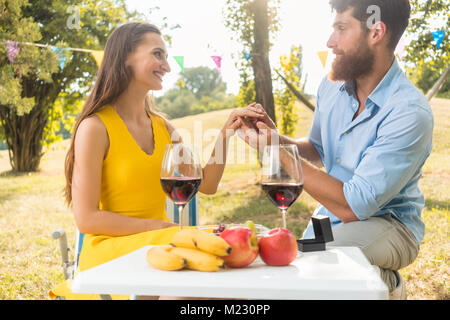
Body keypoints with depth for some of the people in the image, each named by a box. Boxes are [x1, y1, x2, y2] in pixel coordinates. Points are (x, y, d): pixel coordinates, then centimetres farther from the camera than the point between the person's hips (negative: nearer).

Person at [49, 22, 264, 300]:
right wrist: (162, 227, -17)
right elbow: (87, 219, -14)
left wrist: (225, 134, -3)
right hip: (111, 249, -7)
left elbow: (207, 185, 11)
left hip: (158, 242, 7)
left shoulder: (162, 126, 13)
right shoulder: (95, 127, -9)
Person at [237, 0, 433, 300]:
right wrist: (276, 138, -6)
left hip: (389, 222, -7)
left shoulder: (410, 113, -25)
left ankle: (386, 282, -2)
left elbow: (353, 207, -27)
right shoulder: (333, 85, -2)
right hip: (330, 217, 7)